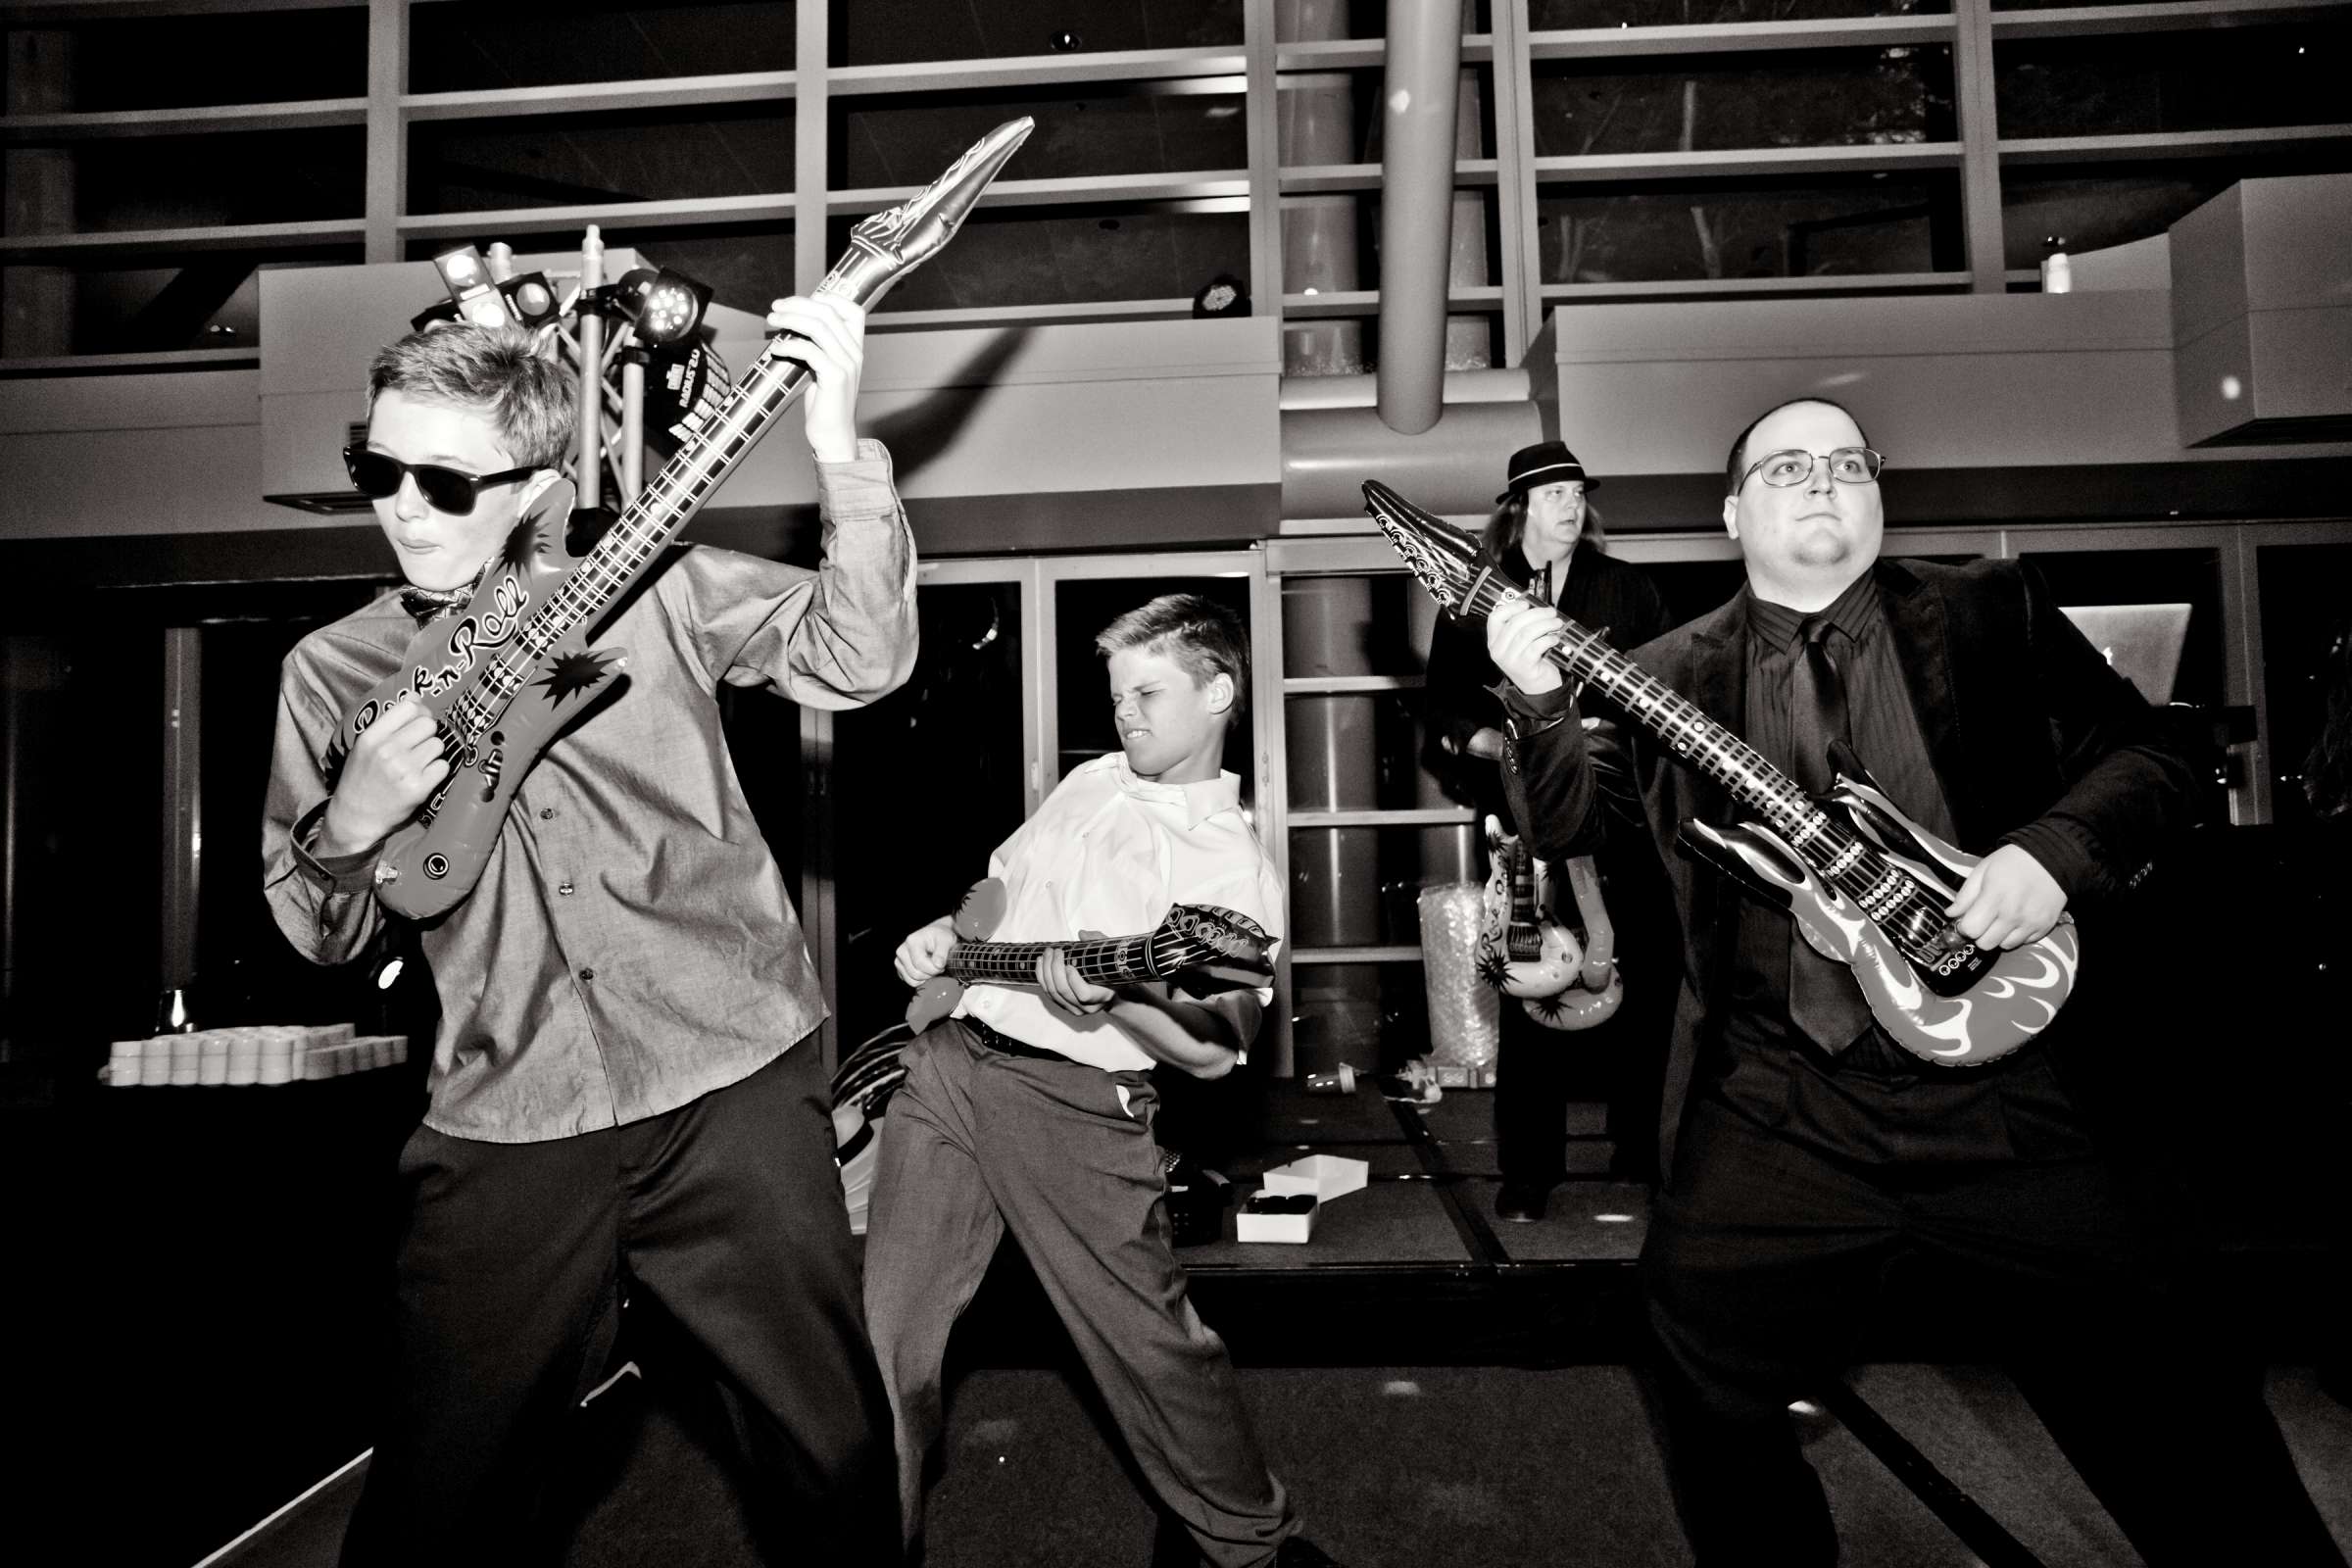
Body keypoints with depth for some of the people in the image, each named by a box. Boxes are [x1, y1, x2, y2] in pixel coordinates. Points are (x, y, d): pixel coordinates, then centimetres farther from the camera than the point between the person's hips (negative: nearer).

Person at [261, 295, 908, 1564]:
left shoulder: (650, 584, 1)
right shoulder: (331, 670, 8)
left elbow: (857, 658, -10)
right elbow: (320, 935, 14)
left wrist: (842, 451, -22)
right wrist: (350, 827, -8)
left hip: (733, 1090, -2)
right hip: (505, 1129, 2)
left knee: (837, 1461, 10)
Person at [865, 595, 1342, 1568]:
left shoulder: (1234, 870, -6)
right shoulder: (1090, 784, 13)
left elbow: (1214, 1053, -10)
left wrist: (1110, 996, -26)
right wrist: (945, 933, 10)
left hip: (1075, 1103, -5)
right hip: (949, 1063, 6)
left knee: (1150, 1339, 2)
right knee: (887, 1331, 9)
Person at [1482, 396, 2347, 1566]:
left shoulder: (1993, 611, 8)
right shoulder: (1672, 675, 9)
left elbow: (2149, 754, 8)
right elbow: (1568, 820, 7)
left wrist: (2055, 851, -11)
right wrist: (1539, 699, -11)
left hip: (2008, 1086, 0)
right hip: (1774, 1109, 1)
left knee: (2173, 1423, 8)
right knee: (1710, 1416, 7)